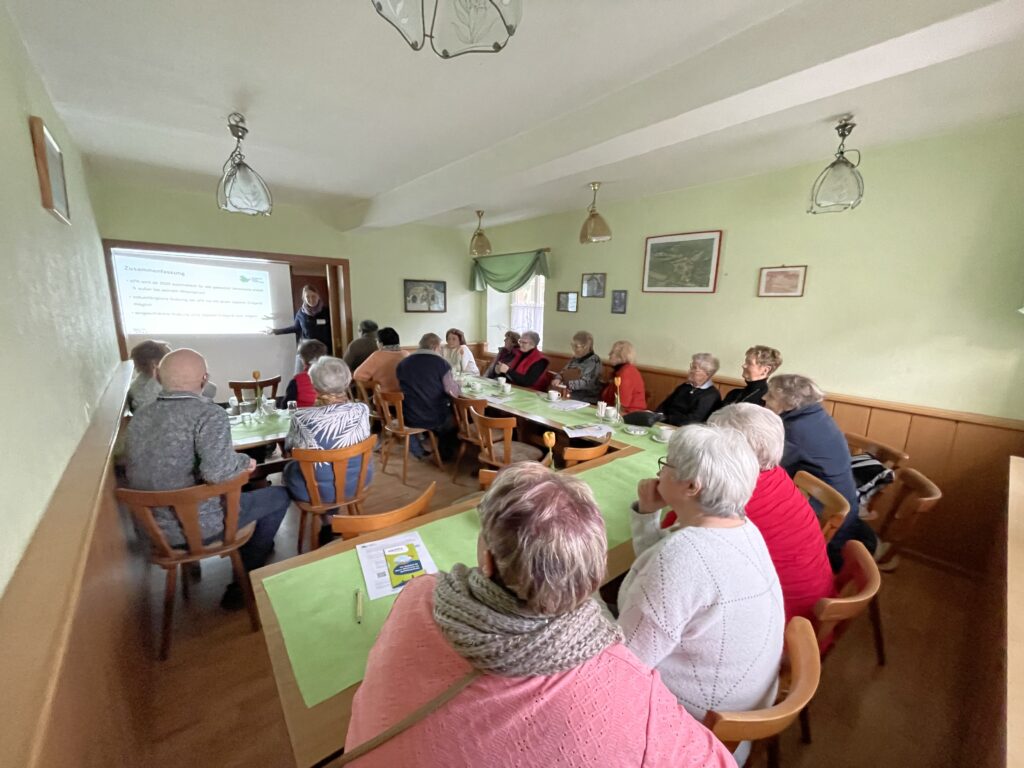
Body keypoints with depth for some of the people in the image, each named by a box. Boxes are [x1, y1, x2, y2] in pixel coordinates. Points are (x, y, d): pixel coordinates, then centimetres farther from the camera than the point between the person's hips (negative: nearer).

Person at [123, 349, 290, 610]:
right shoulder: (209, 413, -22)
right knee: (279, 496, 11)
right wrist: (244, 462, -13)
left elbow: (134, 473, 13)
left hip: (154, 529, 8)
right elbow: (217, 472, -34)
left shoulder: (138, 419, 1)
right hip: (199, 527, -7)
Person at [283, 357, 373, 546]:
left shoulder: (301, 418, -25)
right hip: (357, 482, 3)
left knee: (289, 468, 31)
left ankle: (327, 523, 39)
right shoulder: (362, 410, -19)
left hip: (317, 488, -3)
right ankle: (332, 517, 42)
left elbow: (288, 447, -4)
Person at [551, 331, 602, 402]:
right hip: (569, 396, 7)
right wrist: (558, 379, -7)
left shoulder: (594, 361, -8)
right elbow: (564, 372, 15)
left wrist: (566, 384, -24)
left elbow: (585, 383, -17)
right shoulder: (575, 358, 13)